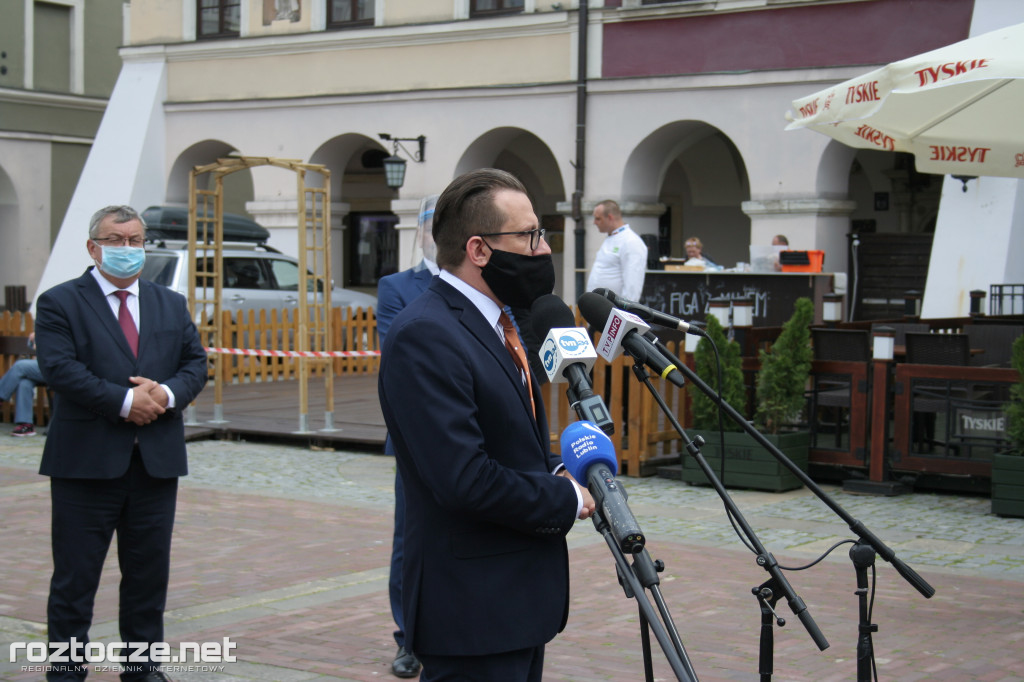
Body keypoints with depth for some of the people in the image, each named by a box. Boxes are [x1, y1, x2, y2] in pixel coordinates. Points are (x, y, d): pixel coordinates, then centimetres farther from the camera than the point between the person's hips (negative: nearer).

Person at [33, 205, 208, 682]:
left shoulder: (171, 304, 15)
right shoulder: (60, 303, -1)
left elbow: (195, 363, 9)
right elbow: (60, 369, -13)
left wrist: (168, 393, -12)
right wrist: (125, 401, -19)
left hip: (157, 459, 4)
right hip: (86, 460, -4)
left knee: (149, 569, 11)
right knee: (75, 571, 3)